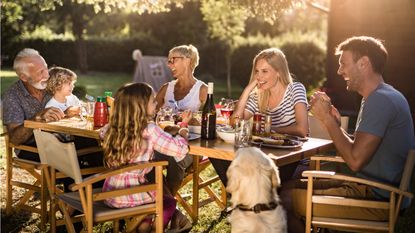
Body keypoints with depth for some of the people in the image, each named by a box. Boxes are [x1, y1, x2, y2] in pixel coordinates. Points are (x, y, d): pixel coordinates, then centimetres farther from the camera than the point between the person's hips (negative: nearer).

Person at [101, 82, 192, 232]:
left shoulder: (112, 127, -1)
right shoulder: (149, 130, -18)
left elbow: (103, 133, 22)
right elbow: (180, 150, -20)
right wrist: (183, 130, 0)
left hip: (110, 194, 6)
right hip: (130, 197, -5)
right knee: (169, 202, 23)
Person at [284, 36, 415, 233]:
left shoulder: (381, 100, -19)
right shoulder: (380, 97, 16)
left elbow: (355, 160, -24)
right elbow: (358, 149, 15)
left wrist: (327, 119, -14)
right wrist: (335, 122, 1)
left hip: (380, 200, -11)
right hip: (369, 188, 11)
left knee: (287, 198, -13)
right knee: (296, 186, 13)